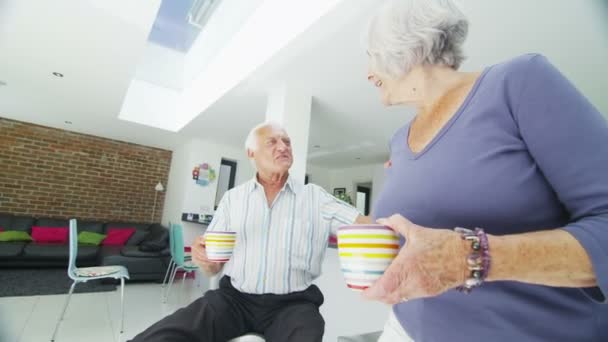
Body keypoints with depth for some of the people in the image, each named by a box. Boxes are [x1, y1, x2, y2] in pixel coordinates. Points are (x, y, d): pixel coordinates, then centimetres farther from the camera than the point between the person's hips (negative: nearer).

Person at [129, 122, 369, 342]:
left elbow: (366, 225, -7)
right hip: (234, 297, 2)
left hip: (292, 303, -1)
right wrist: (204, 257, -13)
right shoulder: (232, 198, 8)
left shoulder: (316, 197, 2)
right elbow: (214, 267, 10)